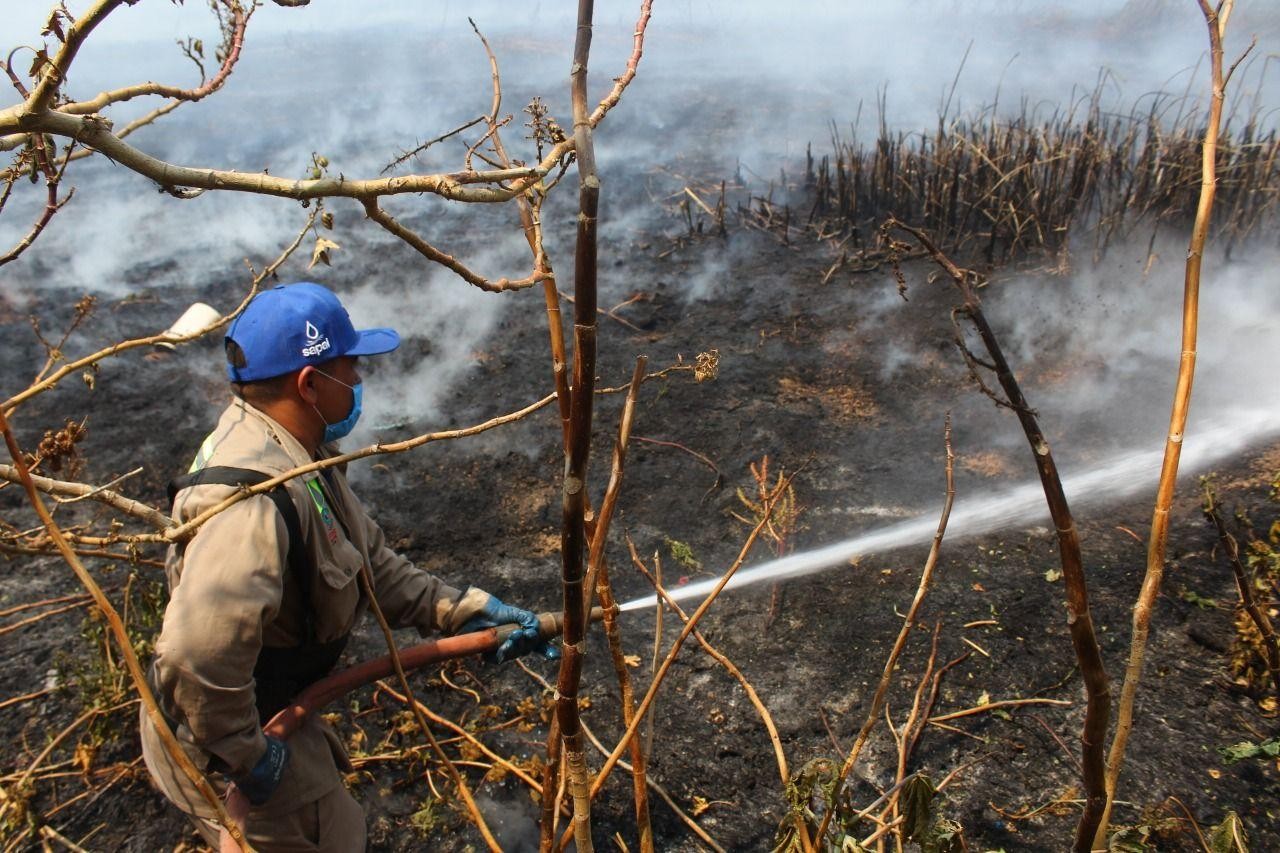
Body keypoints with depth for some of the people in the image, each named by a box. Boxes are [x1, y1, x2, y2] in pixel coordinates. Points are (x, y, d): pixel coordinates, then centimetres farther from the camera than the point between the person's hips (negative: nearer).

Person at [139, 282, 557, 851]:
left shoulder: (298, 457, -1)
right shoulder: (252, 495, -36)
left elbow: (371, 566, 3)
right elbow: (196, 658, -44)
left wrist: (463, 611, -4)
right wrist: (245, 758, -28)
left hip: (272, 715, 9)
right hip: (218, 743, -9)